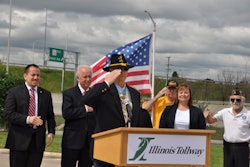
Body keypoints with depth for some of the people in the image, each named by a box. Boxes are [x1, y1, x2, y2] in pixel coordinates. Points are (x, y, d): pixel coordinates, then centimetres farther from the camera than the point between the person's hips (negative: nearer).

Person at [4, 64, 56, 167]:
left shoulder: (46, 94, 13)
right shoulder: (14, 92, 2)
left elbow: (50, 116, 16)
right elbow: (8, 114, -7)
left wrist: (51, 132, 0)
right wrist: (27, 119, -19)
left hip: (38, 140, 3)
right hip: (19, 140, -2)